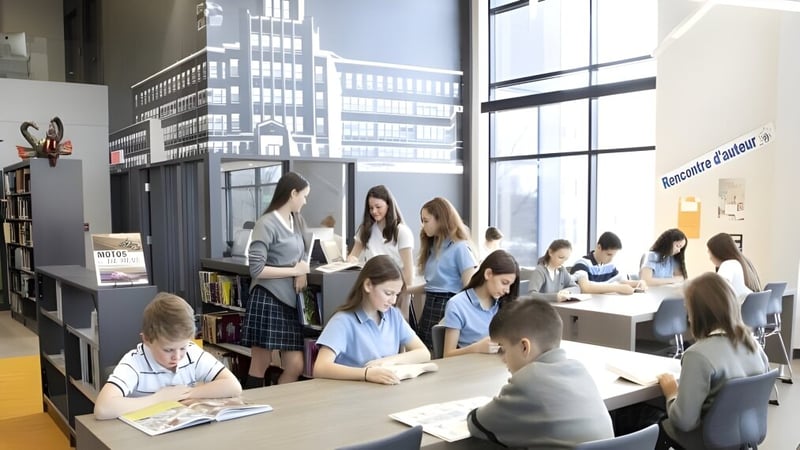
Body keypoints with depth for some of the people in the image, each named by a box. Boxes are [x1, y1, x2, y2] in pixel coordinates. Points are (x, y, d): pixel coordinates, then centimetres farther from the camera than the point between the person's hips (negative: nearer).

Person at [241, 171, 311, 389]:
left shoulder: (297, 221, 16)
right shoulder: (267, 224, -10)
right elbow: (256, 270, -16)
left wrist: (302, 271, 2)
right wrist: (295, 271, -9)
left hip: (290, 302, 8)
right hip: (267, 301, -7)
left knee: (295, 367, 3)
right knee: (260, 366, 0)